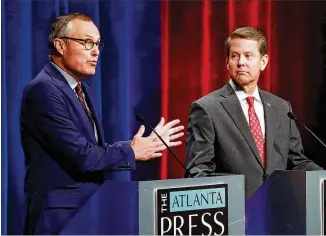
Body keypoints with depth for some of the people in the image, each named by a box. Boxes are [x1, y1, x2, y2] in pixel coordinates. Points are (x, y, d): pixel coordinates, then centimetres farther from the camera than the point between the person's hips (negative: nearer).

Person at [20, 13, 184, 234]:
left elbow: (96, 149, 12)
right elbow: (82, 156, -20)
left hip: (88, 210, 9)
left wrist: (147, 142, 3)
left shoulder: (82, 90, 14)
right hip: (59, 216, -9)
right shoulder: (44, 90, -16)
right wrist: (131, 152, -7)